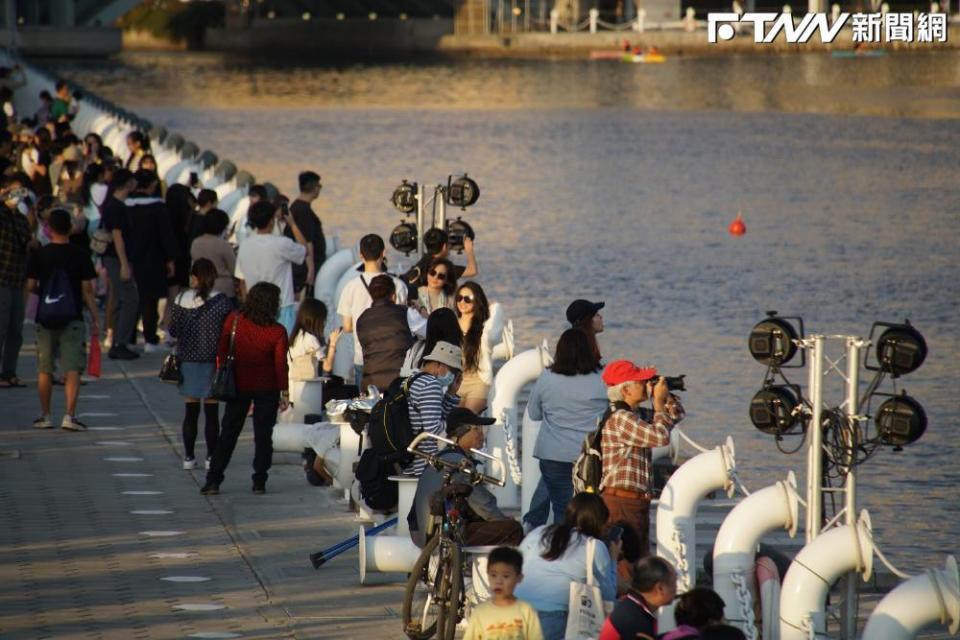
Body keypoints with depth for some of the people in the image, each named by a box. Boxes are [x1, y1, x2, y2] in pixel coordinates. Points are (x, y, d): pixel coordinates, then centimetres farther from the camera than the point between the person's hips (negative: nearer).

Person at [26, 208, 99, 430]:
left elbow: (30, 286, -1)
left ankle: (45, 416, 18)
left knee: (45, 369, 12)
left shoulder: (38, 255, -2)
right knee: (72, 368, -2)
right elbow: (87, 291, -5)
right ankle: (69, 415, -13)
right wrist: (94, 319, 1)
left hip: (45, 318, 1)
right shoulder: (79, 255, -5)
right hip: (72, 319, -1)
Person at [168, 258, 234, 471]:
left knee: (190, 411, 8)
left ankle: (188, 456, 8)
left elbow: (173, 331, -1)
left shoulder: (181, 301, -4)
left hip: (188, 360, 1)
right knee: (211, 412, 6)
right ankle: (211, 456, 7)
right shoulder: (222, 302, -8)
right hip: (212, 362, -1)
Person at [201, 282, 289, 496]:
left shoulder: (234, 321, -8)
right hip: (267, 389, -2)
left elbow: (221, 352, -2)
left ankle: (213, 480, 4)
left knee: (228, 434, 8)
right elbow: (281, 364, -11)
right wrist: (284, 392, -3)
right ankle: (259, 481, 6)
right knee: (263, 435, 8)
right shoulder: (277, 332, -13)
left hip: (239, 385, 2)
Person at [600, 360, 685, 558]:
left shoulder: (637, 414, 14)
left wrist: (666, 396, 9)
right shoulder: (618, 418, -15)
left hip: (638, 503, 10)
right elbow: (660, 436, -21)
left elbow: (677, 415, 27)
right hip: (621, 502, -10)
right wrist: (659, 402, -8)